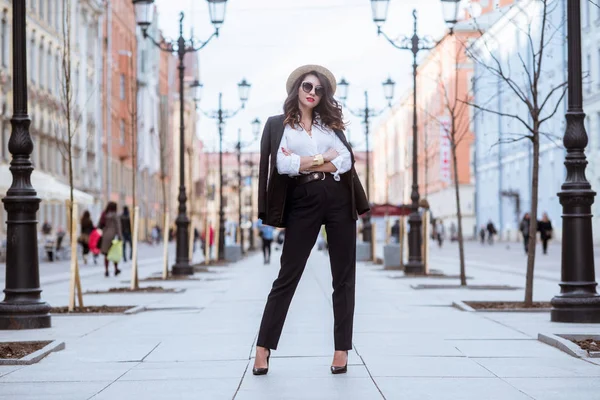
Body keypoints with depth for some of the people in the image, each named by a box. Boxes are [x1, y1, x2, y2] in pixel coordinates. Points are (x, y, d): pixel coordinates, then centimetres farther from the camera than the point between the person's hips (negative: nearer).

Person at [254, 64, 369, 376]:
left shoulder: (330, 124, 14)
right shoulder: (277, 124, 7)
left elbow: (346, 161, -2)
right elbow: (281, 164, -11)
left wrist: (304, 162, -8)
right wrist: (323, 158, -5)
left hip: (338, 199, 3)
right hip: (302, 202, -3)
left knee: (343, 276, 2)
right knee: (287, 276, -3)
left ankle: (341, 349, 9)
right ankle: (263, 348, 2)